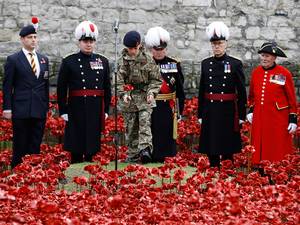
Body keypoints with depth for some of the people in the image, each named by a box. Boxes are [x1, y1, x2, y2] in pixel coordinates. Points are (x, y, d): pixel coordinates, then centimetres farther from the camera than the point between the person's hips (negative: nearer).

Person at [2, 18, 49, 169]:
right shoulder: (13, 60, -1)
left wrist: (47, 106, 11)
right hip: (21, 110, -4)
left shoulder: (44, 59, 12)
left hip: (40, 110, 4)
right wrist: (7, 108, -7)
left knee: (35, 146, 6)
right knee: (20, 146, 1)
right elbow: (7, 86, -2)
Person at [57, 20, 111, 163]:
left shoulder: (103, 61, 9)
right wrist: (63, 111, -5)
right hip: (76, 109, -3)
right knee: (76, 148, 1)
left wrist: (106, 110, 8)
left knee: (92, 148, 7)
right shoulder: (69, 62, 0)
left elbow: (107, 87, 12)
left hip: (96, 110, 3)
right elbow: (61, 88, -1)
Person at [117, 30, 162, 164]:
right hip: (128, 100, 1)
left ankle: (145, 150, -27)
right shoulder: (122, 61, 2)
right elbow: (119, 81, -1)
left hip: (145, 98, -1)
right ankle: (133, 156, 13)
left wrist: (152, 92, -12)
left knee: (145, 123, -17)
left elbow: (156, 79, 4)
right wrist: (123, 94, -16)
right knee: (131, 128, 5)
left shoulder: (148, 59, 1)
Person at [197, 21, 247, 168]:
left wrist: (241, 115, -4)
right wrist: (200, 114, 8)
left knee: (228, 150, 3)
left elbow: (242, 92, -1)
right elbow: (202, 90, 10)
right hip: (210, 111, 3)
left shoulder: (235, 64, -2)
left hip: (228, 111, -3)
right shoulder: (205, 64, 7)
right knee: (211, 150, 6)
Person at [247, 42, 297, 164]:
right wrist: (251, 111, 13)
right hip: (259, 118, 4)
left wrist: (293, 119, -5)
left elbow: (292, 98, -3)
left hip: (278, 119, -4)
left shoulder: (284, 73, -6)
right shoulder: (256, 72, 7)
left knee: (278, 152, 0)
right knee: (260, 149, 5)